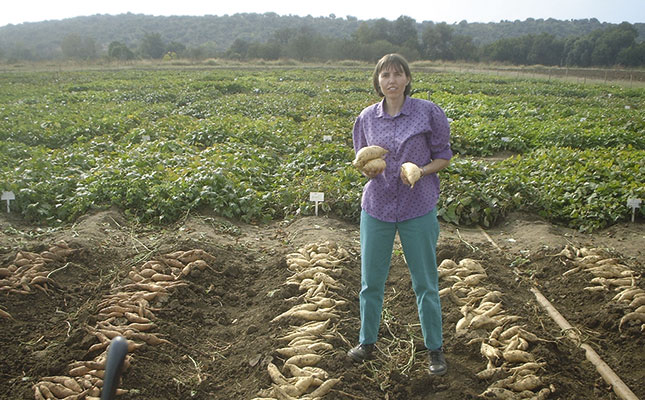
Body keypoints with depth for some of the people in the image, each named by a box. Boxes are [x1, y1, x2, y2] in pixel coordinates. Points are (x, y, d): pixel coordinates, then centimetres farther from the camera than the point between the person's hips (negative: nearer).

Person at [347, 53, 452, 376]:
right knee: (371, 279, 12)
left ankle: (435, 349, 26)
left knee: (425, 283, 8)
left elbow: (443, 156, 1)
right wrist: (368, 170, -11)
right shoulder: (366, 118, 3)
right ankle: (367, 342, 32)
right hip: (376, 206, 3)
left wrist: (421, 171, -19)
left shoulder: (428, 112, -5)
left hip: (418, 208, -2)